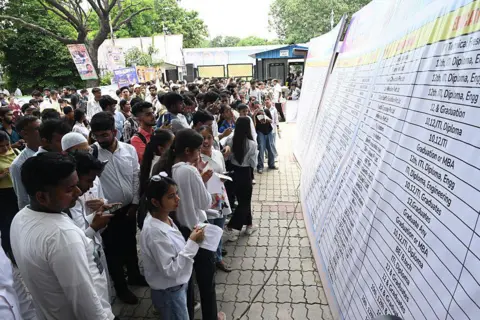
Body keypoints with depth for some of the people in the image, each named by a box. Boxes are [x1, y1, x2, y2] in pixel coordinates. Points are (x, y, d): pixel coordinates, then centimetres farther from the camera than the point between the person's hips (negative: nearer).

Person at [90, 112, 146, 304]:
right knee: (113, 249, 13)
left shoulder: (129, 150, -6)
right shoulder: (92, 153, -15)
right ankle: (120, 287, 35)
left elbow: (136, 177, 0)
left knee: (130, 244, 22)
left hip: (128, 208, 3)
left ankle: (134, 275, 46)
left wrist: (135, 203, -1)